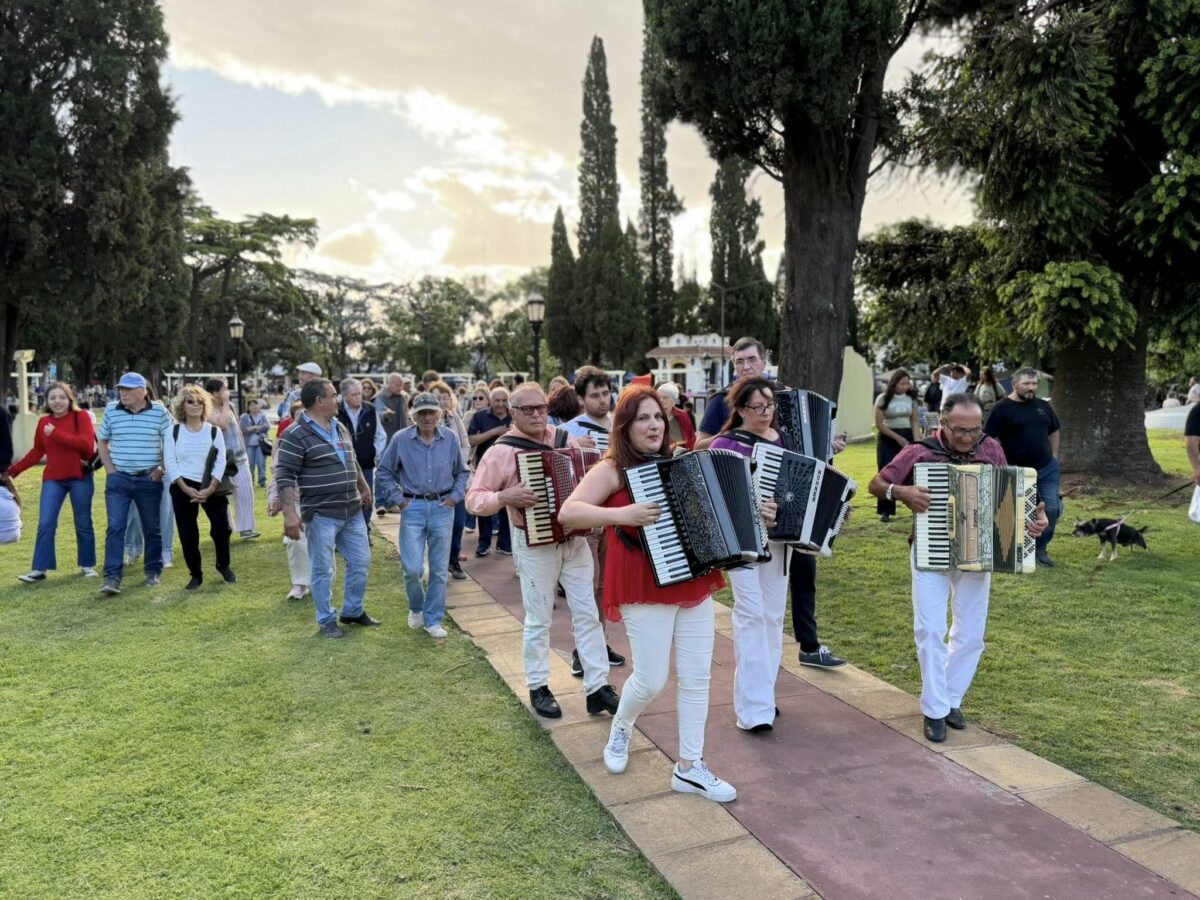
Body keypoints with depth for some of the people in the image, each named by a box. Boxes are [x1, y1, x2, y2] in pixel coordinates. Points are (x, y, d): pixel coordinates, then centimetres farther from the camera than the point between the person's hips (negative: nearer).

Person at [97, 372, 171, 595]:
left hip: (149, 480, -1)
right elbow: (103, 441, 13)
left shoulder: (159, 411, -4)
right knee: (115, 528, -6)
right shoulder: (111, 410, 2)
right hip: (118, 479, 1)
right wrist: (109, 468, 2)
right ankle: (112, 578, -6)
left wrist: (162, 468, -5)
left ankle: (153, 572, 23)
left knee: (152, 529, 9)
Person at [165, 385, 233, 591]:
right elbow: (170, 463, -4)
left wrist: (211, 488, -15)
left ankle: (223, 566, 21)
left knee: (221, 527, -4)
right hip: (182, 488, 0)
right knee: (187, 533, 3)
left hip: (211, 487, 0)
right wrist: (185, 488, -15)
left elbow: (221, 461, -3)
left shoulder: (214, 431, 2)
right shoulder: (173, 431, 1)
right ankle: (196, 575, 17)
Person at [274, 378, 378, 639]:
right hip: (321, 515, -7)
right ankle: (326, 620, 19)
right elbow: (285, 476, -17)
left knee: (360, 562, 13)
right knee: (323, 570, 5)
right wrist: (290, 513, -24)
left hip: (352, 512, 7)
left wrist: (364, 489, 31)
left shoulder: (340, 428, 12)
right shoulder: (296, 435, -13)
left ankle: (353, 611, 29)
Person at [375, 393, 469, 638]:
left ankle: (433, 620, 20)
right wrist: (398, 499, -1)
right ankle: (416, 608, 25)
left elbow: (462, 472, 13)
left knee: (439, 569, 6)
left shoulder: (450, 438, 0)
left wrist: (455, 497, 3)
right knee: (412, 568, -5)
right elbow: (385, 472, 6)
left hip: (442, 508, 1)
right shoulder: (401, 439, -5)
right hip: (413, 507, -1)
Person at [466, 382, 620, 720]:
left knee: (588, 613, 5)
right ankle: (538, 687, 24)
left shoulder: (565, 439, 5)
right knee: (539, 619, 7)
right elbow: (473, 499, -10)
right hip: (534, 543, -4)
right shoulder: (502, 451, -9)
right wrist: (504, 497, -27)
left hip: (575, 538, 4)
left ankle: (597, 687, 13)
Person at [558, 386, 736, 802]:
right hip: (646, 588, -6)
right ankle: (620, 728, 31)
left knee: (696, 677, 7)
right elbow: (568, 512, -18)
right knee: (651, 680, -2)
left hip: (695, 582, 6)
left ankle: (690, 767, 19)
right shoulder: (612, 469, -7)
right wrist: (623, 514, -29)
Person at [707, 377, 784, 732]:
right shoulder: (726, 444, -9)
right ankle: (752, 708, -8)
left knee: (774, 614, 10)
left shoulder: (784, 439, 6)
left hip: (779, 536, 6)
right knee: (751, 612, -11)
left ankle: (761, 694, 23)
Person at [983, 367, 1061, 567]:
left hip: (1046, 468, 5)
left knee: (1052, 508, 0)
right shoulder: (1002, 408, -8)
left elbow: (1054, 431, 23)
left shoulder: (1043, 406, 9)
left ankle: (1040, 549, 18)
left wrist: (1054, 456, 14)